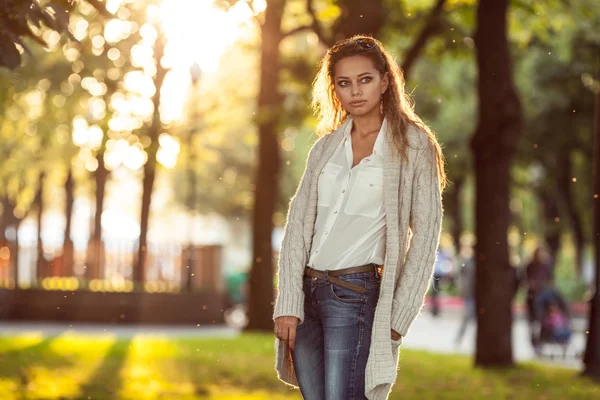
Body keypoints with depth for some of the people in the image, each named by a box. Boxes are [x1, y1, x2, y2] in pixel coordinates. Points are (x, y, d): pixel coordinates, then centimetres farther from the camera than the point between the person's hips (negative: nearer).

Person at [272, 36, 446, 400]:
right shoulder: (326, 148, 13)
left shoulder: (413, 146, 0)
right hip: (307, 291, 5)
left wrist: (399, 315, -8)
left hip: (356, 292, -5)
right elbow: (299, 224, 7)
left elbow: (425, 234, -3)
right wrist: (288, 304, -3)